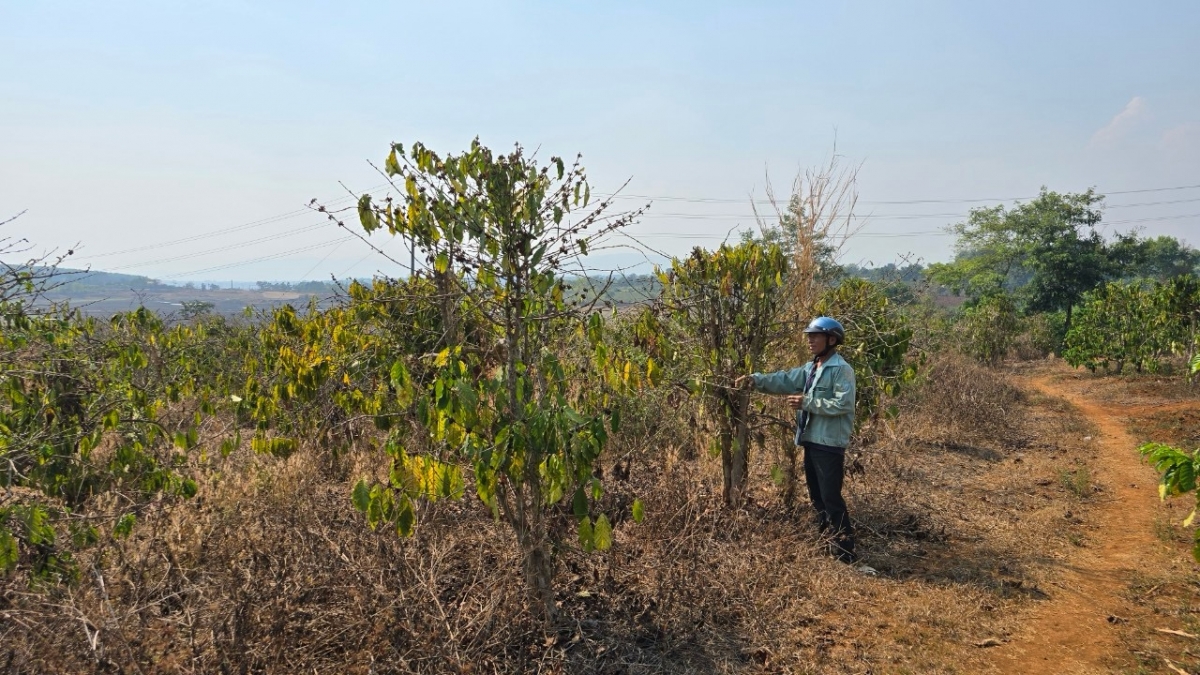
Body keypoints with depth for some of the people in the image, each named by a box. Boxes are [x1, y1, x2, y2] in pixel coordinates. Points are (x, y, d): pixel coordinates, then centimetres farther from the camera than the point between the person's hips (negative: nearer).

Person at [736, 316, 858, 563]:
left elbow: (843, 404, -22)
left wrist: (807, 403, -20)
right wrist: (756, 379, -7)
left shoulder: (841, 369, -13)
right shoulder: (811, 368, 15)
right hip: (812, 440, 10)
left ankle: (845, 551, 1)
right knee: (816, 496, 17)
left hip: (830, 444, -10)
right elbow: (785, 380, 6)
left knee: (831, 497, -7)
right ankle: (827, 543, 30)